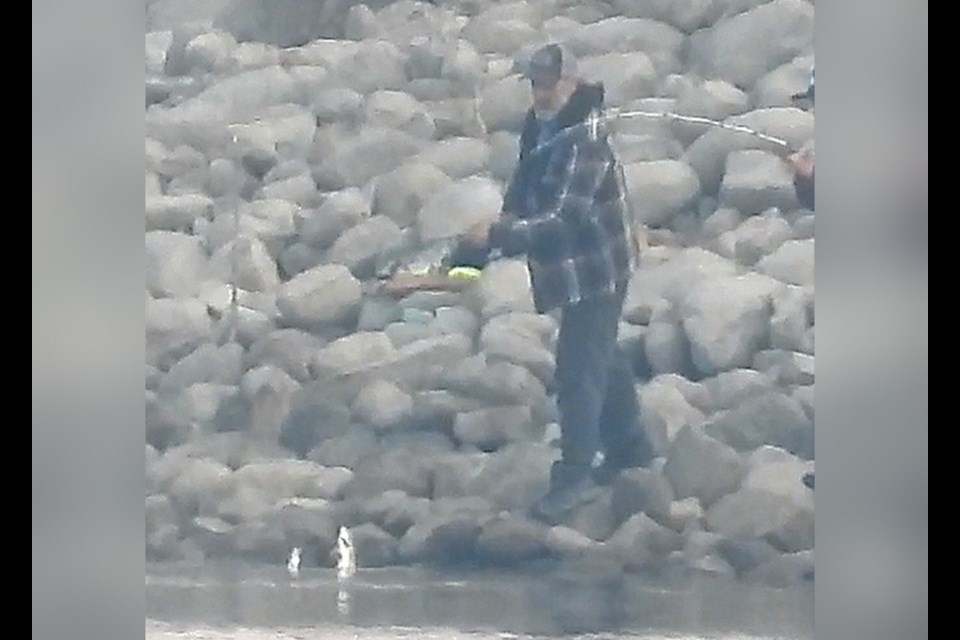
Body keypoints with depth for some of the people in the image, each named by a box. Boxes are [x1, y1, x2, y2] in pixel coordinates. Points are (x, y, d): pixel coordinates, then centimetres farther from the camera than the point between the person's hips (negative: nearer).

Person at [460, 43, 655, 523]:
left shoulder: (583, 141, -26)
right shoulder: (540, 128, 1)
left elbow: (564, 217, -32)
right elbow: (527, 183, 15)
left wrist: (498, 235, -36)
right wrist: (511, 218, -5)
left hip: (595, 271, -10)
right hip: (578, 270, 10)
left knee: (579, 370, -8)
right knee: (603, 358, 22)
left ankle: (576, 475, -3)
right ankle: (628, 446, 38)